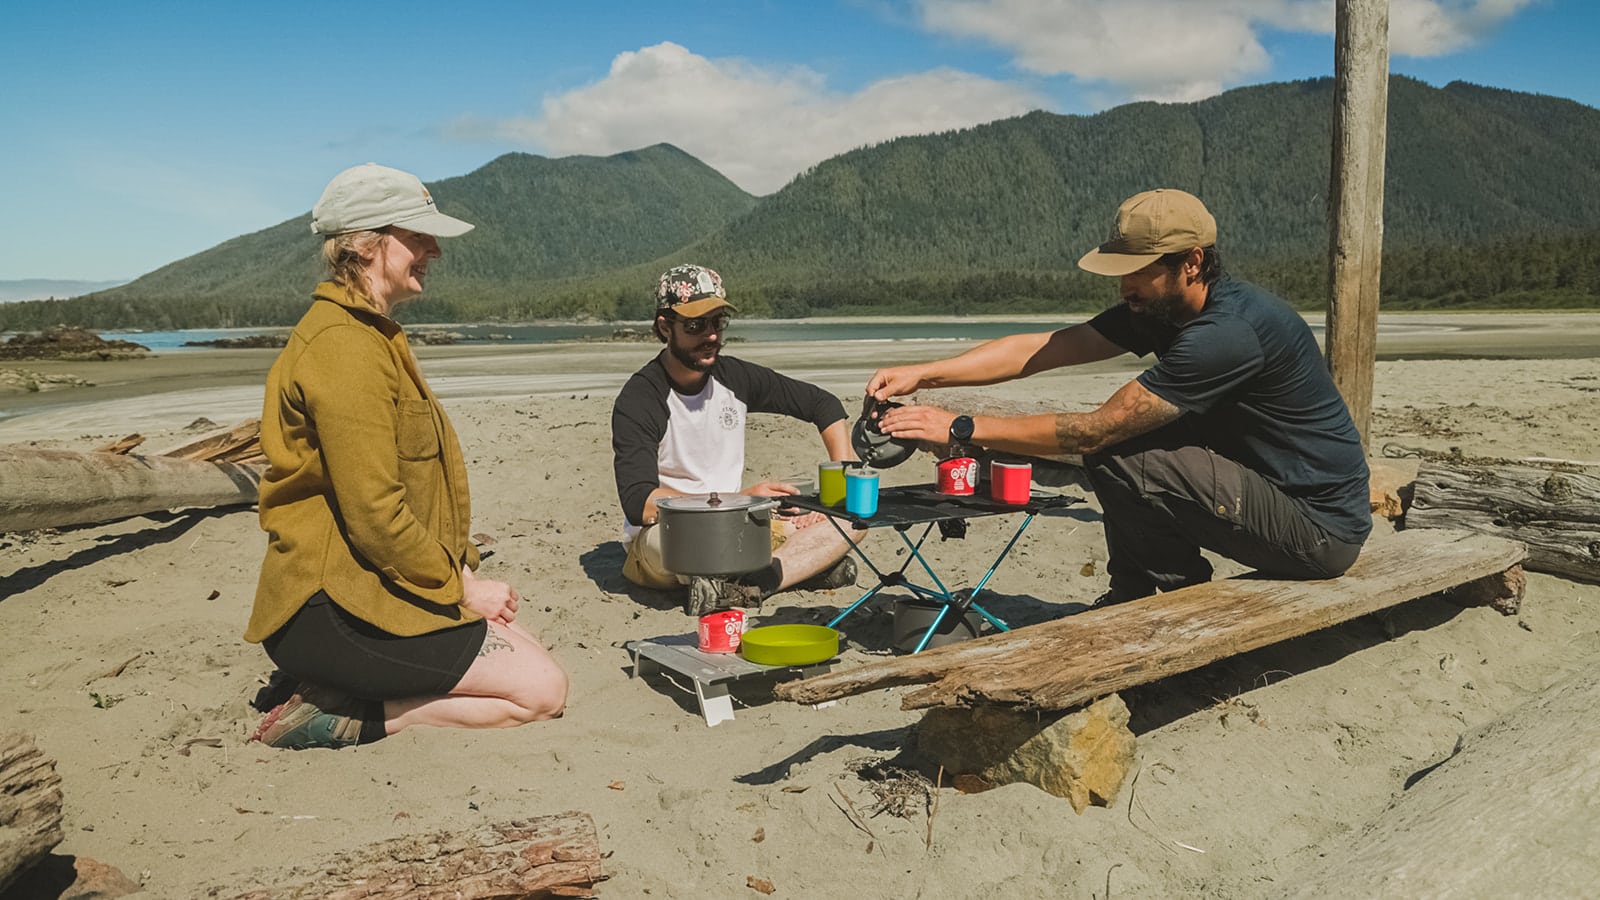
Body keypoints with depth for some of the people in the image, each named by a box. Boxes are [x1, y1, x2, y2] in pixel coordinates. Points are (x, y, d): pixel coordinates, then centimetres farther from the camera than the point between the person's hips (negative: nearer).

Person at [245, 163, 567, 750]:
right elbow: (374, 514, -24)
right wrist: (460, 586, -11)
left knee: (536, 660, 10)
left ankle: (345, 698, 7)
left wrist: (462, 573, 7)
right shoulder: (344, 346, -18)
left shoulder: (374, 335, 15)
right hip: (332, 608, -10)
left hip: (376, 586, 10)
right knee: (541, 691, -9)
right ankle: (344, 723, -6)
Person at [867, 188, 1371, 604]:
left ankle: (1179, 594, 2)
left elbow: (1094, 430, -27)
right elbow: (1041, 348, -4)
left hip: (1321, 527, -9)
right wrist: (922, 375, -12)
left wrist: (961, 428, -24)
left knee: (1115, 456, -21)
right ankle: (1133, 599, 11)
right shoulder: (1161, 308, 1)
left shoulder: (1229, 332, -27)